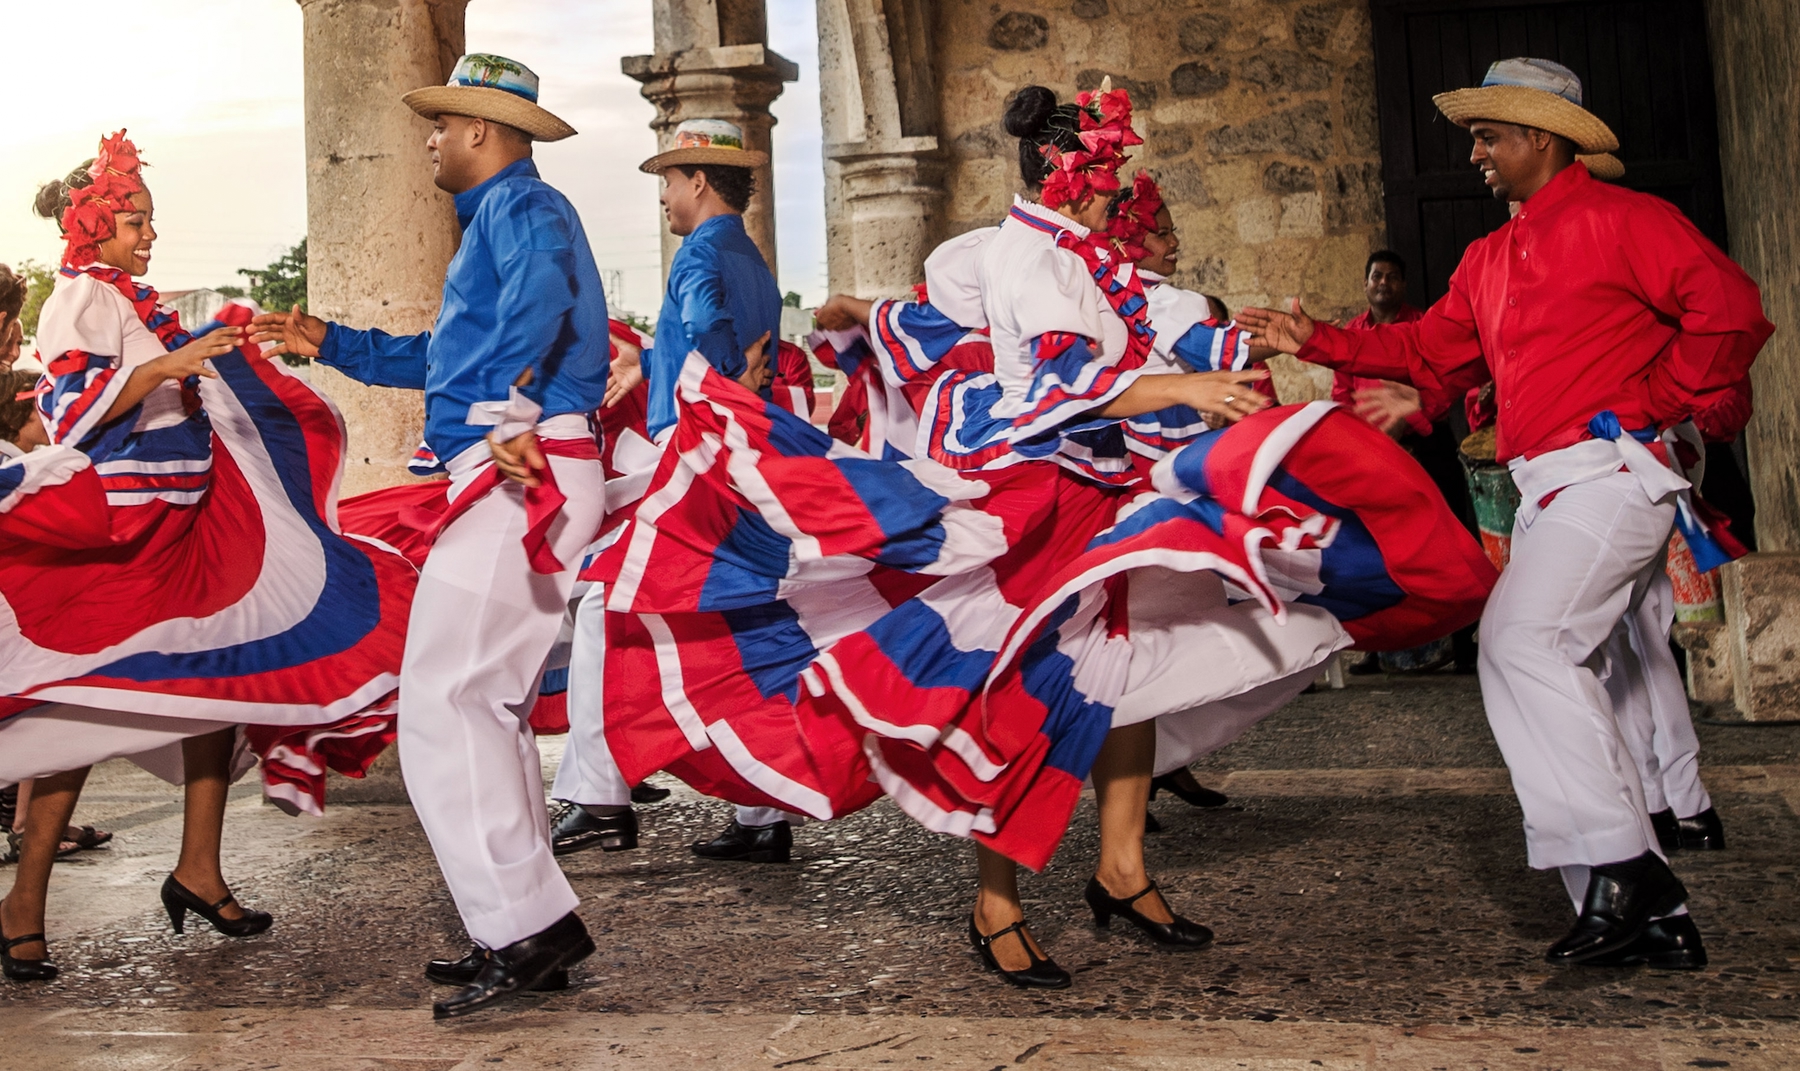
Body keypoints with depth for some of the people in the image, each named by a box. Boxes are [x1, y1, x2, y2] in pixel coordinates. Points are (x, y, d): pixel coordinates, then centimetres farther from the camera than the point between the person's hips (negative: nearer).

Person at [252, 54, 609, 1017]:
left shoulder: (518, 203, -4)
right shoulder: (499, 216, 29)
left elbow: (542, 288, -29)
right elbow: (450, 356, 38)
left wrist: (511, 413, -34)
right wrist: (331, 345, 38)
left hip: (520, 476, -11)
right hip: (522, 483, 11)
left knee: (444, 704, -13)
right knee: (486, 706, 12)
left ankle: (527, 927, -11)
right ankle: (525, 933, 18)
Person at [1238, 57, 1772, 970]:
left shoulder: (1621, 220, -3)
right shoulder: (1488, 260, 21)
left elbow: (1729, 312, -9)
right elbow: (1429, 352, 19)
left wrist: (1655, 404, -7)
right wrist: (1318, 342, 11)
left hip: (1612, 470, -9)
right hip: (1545, 487, 9)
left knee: (1521, 636, -23)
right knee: (1546, 661, 4)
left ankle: (1621, 869, -15)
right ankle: (1650, 918, 11)